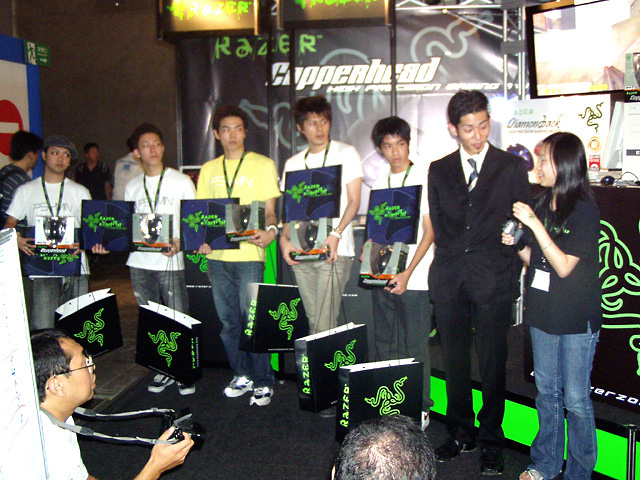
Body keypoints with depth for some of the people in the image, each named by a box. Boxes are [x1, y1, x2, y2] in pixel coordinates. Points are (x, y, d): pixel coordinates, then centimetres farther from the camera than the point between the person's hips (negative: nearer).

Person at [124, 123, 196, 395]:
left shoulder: (181, 182, 2)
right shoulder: (132, 187, 13)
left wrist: (179, 242, -19)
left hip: (171, 261, -4)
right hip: (140, 262, 4)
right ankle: (164, 371, 23)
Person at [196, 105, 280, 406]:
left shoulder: (262, 165, 4)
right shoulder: (208, 170, 15)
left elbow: (270, 210, 0)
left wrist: (270, 231, -21)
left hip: (248, 254, -4)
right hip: (216, 255, 5)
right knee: (228, 321, 10)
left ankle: (263, 382, 8)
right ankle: (241, 376, 25)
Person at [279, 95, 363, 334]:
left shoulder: (346, 153, 4)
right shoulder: (293, 163, 16)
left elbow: (353, 202, -2)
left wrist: (336, 234, -17)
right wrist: (284, 238, -3)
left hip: (335, 251, -4)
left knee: (325, 326, -11)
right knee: (314, 322, 7)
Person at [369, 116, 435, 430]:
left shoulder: (423, 178, -5)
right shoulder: (379, 183, 13)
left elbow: (429, 232, -8)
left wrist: (407, 273, -14)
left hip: (414, 278, -6)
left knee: (415, 347, 1)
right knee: (384, 344, 12)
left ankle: (421, 408, 15)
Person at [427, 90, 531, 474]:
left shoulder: (512, 166, 7)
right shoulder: (439, 170, 13)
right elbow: (438, 224, 14)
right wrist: (451, 258, 4)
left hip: (494, 279, -2)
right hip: (450, 280, 3)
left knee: (493, 363, 3)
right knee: (455, 360, 9)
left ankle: (491, 441, 18)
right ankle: (461, 434, 25)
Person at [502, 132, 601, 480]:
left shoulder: (585, 210, -13)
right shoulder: (541, 204, 6)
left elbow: (564, 266, -18)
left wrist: (535, 225, -22)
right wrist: (516, 244, -7)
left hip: (577, 319, -6)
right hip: (543, 313, 6)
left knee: (575, 399, 4)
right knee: (546, 392, 16)